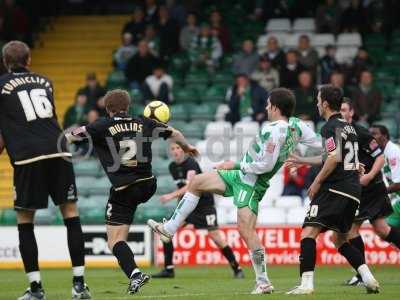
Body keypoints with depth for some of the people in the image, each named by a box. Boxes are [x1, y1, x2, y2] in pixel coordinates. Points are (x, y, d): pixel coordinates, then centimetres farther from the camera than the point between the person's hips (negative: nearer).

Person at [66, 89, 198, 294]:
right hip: (148, 185, 5)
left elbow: (70, 137, -8)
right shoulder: (144, 123, 9)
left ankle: (134, 274, -24)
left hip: (123, 191, -5)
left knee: (115, 240, -4)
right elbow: (173, 133, 24)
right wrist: (187, 147, 43)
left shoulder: (102, 127, -3)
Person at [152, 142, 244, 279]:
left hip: (205, 203, -7)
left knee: (214, 235, -13)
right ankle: (168, 269, -1)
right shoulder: (172, 167, 2)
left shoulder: (191, 163, -20)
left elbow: (190, 186, -35)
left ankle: (237, 268, 1)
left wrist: (171, 195, -46)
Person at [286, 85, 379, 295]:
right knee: (341, 240, 18)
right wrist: (301, 160, 42)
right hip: (353, 191, 9)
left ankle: (307, 283, -25)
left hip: (334, 189, -9)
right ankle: (369, 279, 5)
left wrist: (317, 182, -11)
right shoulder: (349, 127, 22)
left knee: (308, 232, -13)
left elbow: (334, 158, -20)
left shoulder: (330, 127, -7)